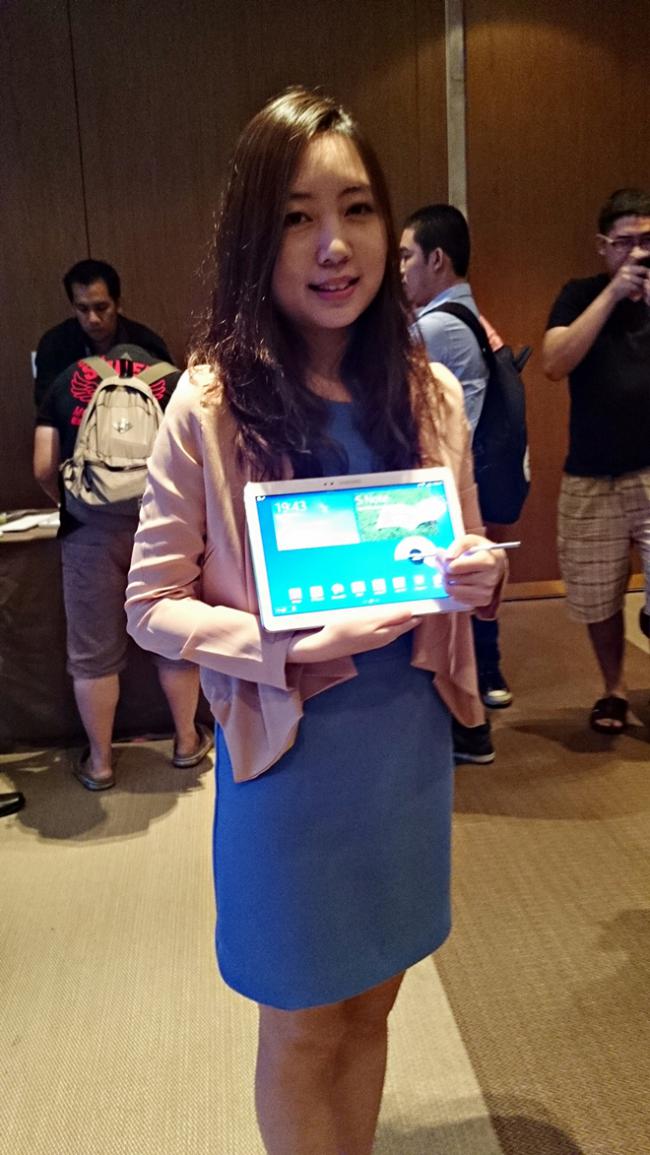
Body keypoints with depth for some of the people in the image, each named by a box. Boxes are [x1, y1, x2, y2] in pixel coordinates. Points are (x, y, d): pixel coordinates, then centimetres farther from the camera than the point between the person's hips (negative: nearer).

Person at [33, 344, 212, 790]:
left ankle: (99, 761, 24)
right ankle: (187, 742, 31)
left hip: (89, 531, 0)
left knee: (93, 653, 10)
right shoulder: (173, 380, 15)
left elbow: (44, 469, 11)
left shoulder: (68, 381, 18)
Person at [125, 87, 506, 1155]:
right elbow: (151, 602, -9)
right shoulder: (210, 405, -14)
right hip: (287, 752, -4)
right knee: (303, 1030, 17)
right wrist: (281, 649, -24)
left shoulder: (431, 395, -2)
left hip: (409, 738, 4)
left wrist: (477, 582, -13)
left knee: (369, 1005, 24)